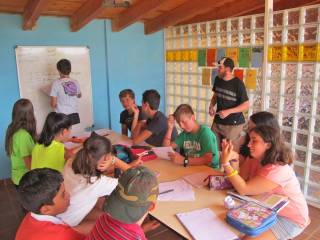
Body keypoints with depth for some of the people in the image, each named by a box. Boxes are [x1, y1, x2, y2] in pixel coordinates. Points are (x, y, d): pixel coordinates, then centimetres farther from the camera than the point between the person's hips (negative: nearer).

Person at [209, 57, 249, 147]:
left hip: (233, 124, -5)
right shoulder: (217, 79, 3)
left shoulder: (238, 84, -14)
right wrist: (211, 106, -2)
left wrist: (228, 111, -21)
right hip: (217, 122, 5)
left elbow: (246, 105, -12)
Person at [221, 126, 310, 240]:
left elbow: (244, 189, -33)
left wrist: (225, 163, -34)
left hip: (290, 219, -8)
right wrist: (232, 159, -19)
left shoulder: (277, 170, -30)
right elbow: (242, 181, -9)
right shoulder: (258, 161, -3)